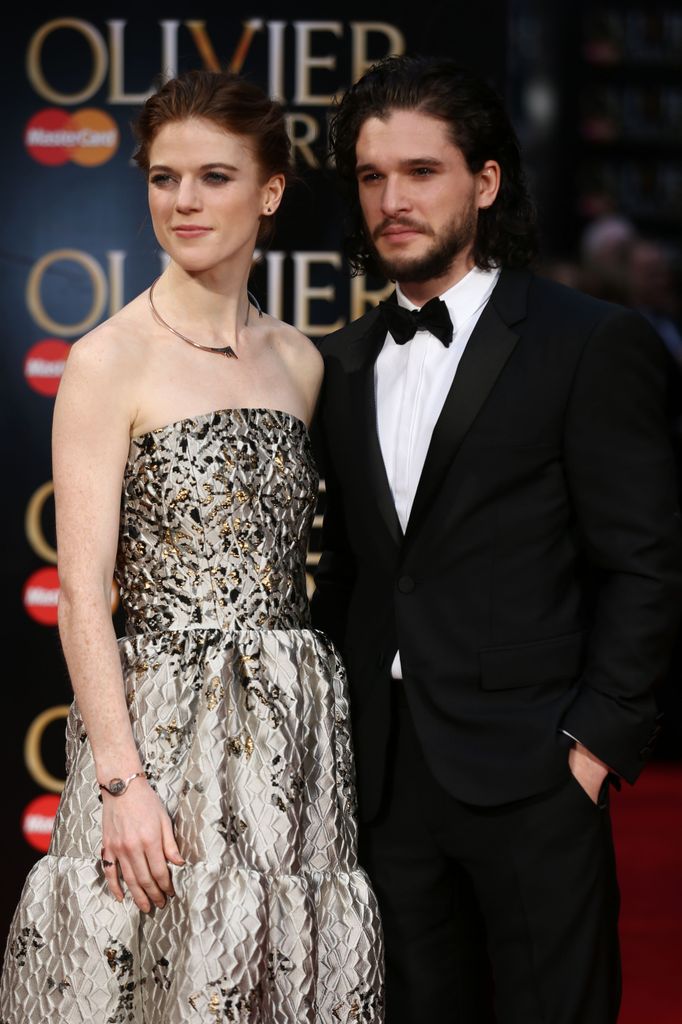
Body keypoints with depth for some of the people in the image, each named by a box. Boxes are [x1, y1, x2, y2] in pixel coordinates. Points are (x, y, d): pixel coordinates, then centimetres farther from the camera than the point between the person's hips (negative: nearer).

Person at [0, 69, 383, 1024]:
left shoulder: (300, 362, 10)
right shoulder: (110, 360, -6)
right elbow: (83, 592, -10)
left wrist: (313, 711, 7)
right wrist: (122, 781, -16)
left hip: (296, 726, 5)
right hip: (161, 725, -5)